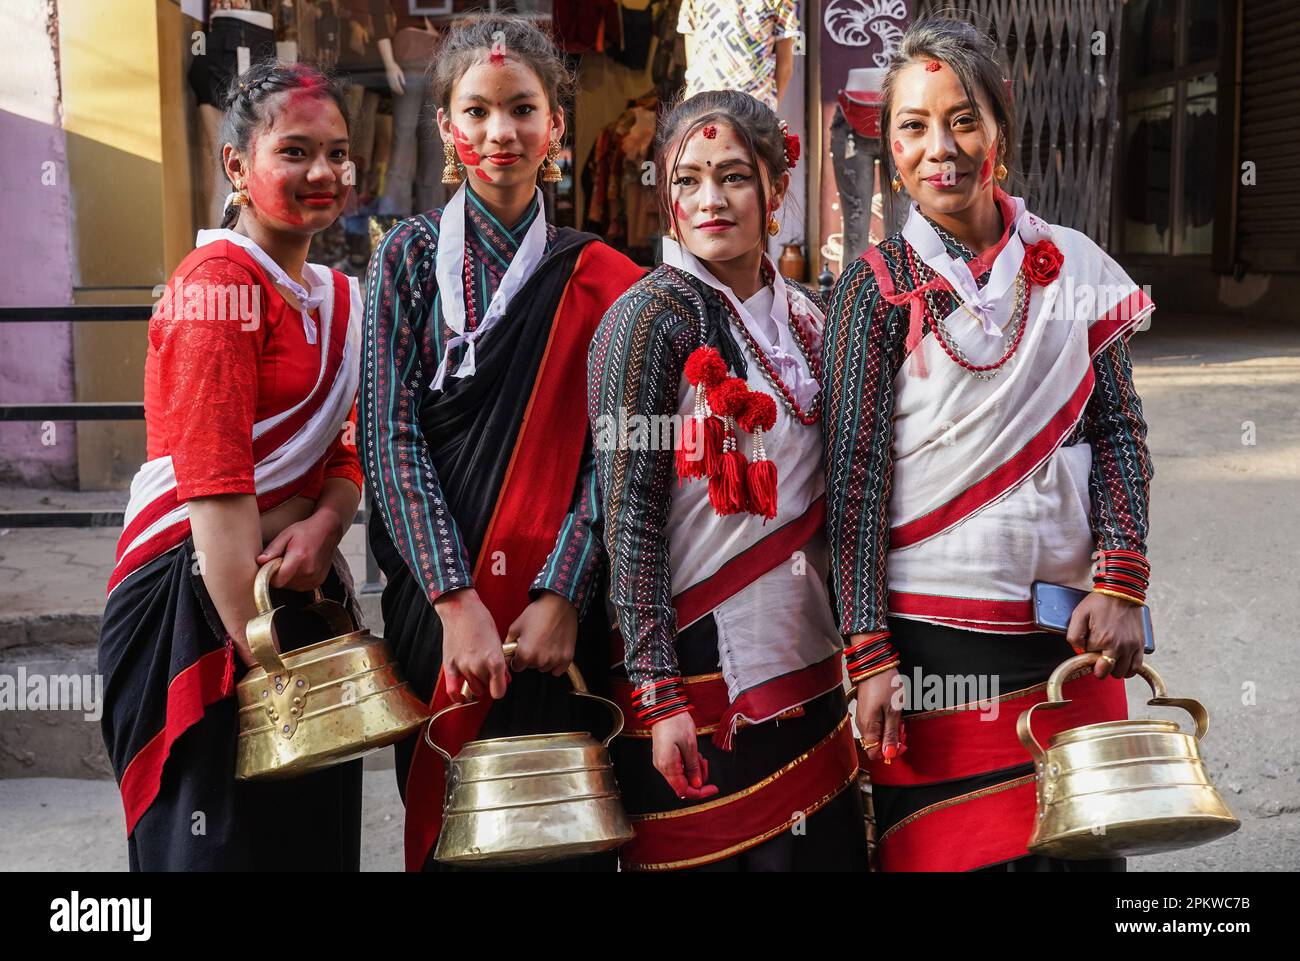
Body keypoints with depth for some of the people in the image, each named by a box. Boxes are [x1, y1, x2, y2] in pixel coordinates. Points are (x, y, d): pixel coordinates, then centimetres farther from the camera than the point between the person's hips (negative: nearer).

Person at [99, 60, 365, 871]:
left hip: (304, 588, 8)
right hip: (200, 598, -8)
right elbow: (214, 483, -20)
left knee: (317, 833, 15)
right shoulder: (220, 280, -13)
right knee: (222, 840, 1)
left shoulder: (340, 300, 13)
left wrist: (325, 524, -10)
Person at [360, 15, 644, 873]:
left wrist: (562, 594, -13)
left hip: (558, 602, 1)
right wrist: (457, 599, -15)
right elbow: (391, 434, -5)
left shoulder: (593, 277, 6)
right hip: (437, 594, 0)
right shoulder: (415, 254, 4)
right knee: (446, 823, 6)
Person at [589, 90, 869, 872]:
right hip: (697, 667, -6)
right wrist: (656, 694, -17)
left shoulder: (805, 317, 9)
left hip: (805, 666, 6)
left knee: (832, 851, 10)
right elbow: (628, 518, -14)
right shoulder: (651, 318, -10)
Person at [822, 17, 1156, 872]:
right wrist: (869, 656, -10)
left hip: (1068, 631, 3)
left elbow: (1119, 430, 7)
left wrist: (1120, 585, -5)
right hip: (933, 635, -3)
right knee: (951, 849, 1)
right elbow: (855, 480, -6)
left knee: (1084, 845, 6)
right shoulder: (877, 290, -3)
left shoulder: (1073, 266, 6)